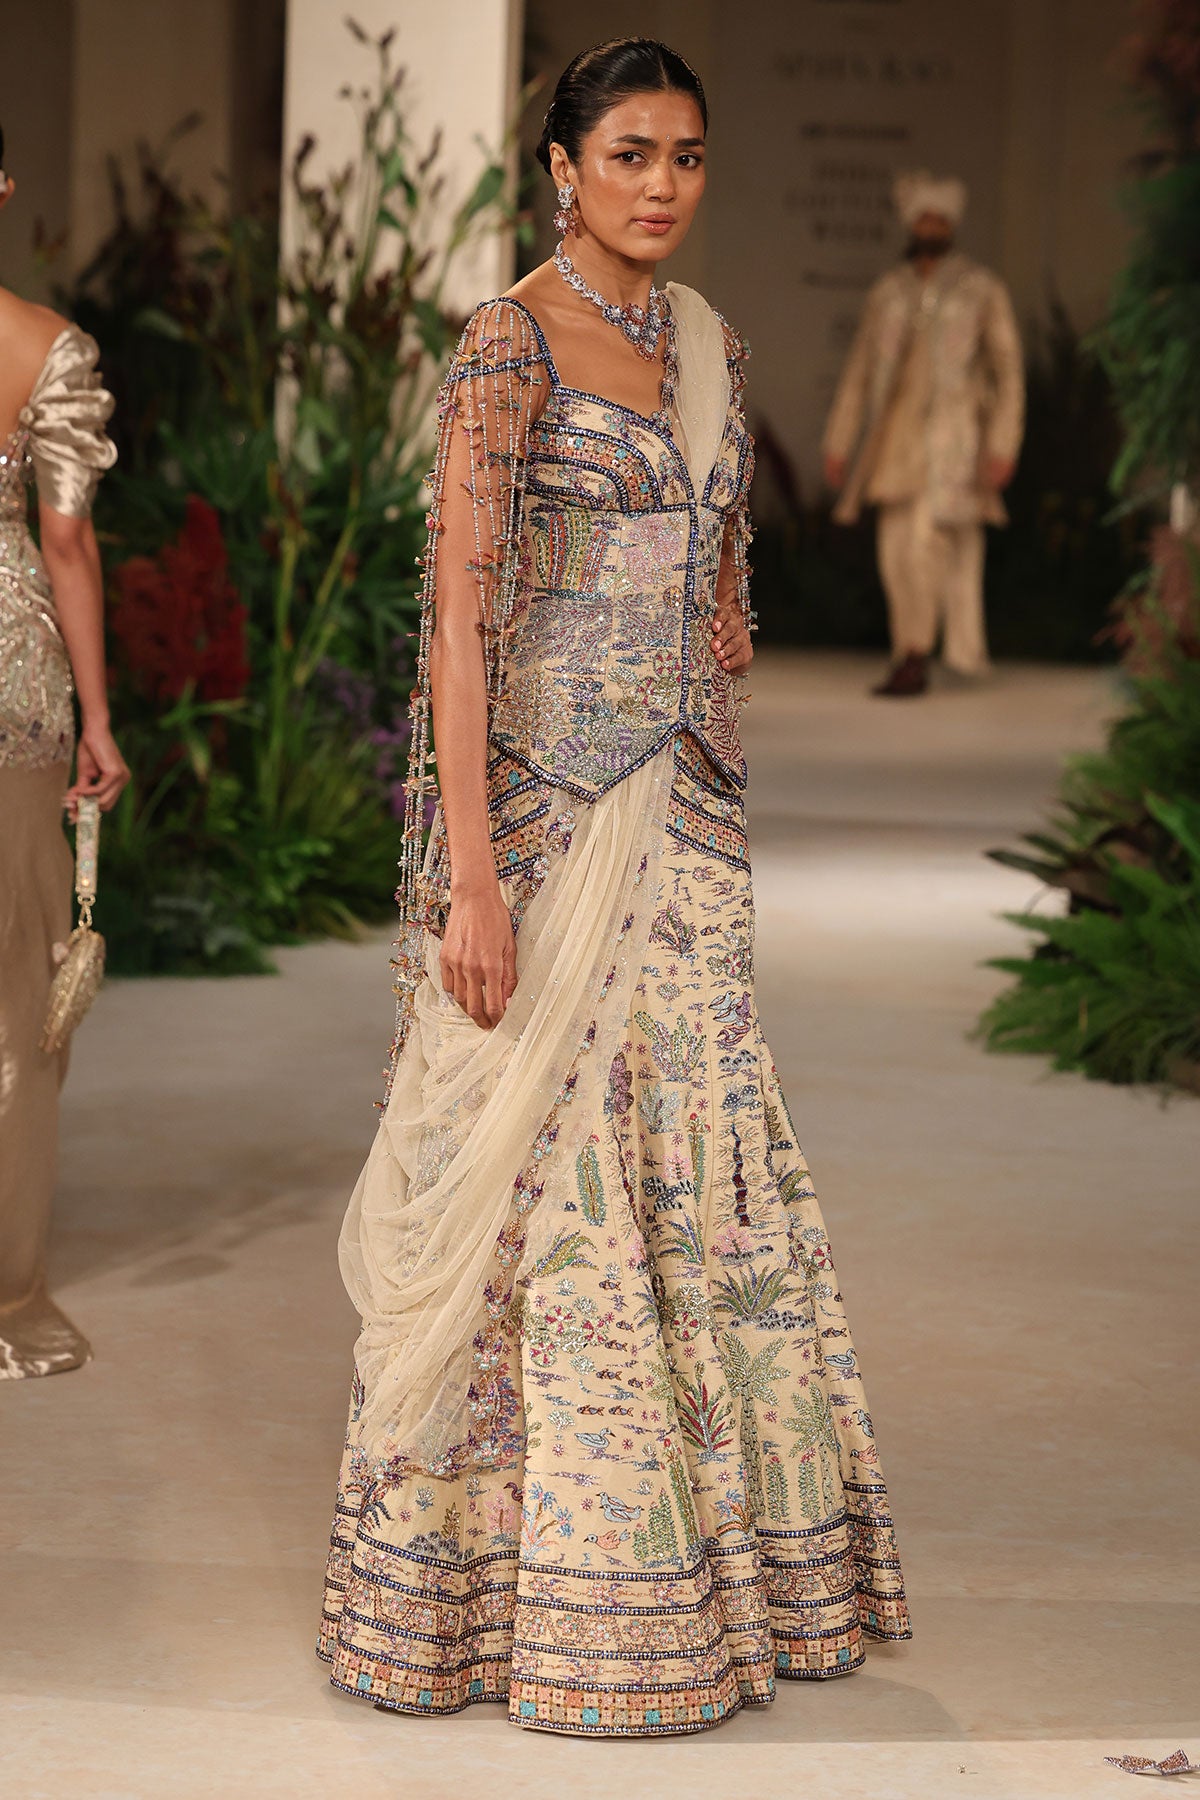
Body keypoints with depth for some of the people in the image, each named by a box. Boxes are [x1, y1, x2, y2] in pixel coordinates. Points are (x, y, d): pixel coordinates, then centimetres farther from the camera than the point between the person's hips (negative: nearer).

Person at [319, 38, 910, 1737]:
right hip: (543, 811, -7)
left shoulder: (709, 340, 12)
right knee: (543, 1169, -1)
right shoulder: (511, 343, -11)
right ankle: (521, 1589, 12)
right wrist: (472, 879, -20)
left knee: (701, 1174, 11)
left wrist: (716, 796, 16)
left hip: (683, 814, 7)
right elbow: (460, 619, -16)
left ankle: (701, 1559, 24)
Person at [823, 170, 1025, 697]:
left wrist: (1002, 448, -11)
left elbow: (1009, 372, -3)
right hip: (897, 433, 4)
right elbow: (859, 370, 13)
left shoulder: (983, 289, -1)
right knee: (897, 553, 4)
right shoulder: (888, 291, 10)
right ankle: (909, 661, 15)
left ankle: (915, 660, -13)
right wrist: (838, 443, 9)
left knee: (927, 541, -16)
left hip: (952, 433, -4)